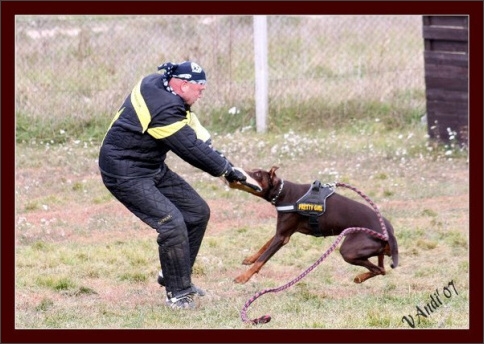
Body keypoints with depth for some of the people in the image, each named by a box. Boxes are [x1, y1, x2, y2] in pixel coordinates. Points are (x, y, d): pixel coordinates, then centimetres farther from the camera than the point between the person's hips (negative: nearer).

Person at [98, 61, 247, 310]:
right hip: (126, 174, -11)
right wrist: (226, 169, -9)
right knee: (172, 223, -22)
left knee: (198, 212, 10)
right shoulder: (164, 110, -29)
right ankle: (177, 293, -8)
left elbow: (185, 115, 13)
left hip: (153, 168, 11)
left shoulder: (155, 82, 0)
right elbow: (192, 150, -22)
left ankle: (175, 277, 22)